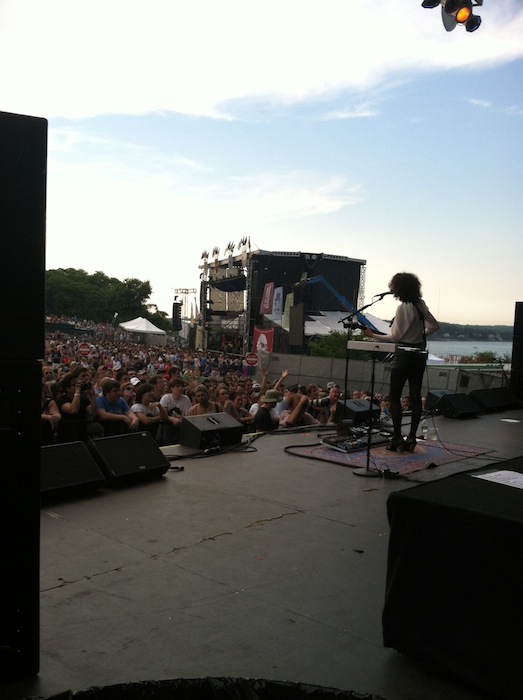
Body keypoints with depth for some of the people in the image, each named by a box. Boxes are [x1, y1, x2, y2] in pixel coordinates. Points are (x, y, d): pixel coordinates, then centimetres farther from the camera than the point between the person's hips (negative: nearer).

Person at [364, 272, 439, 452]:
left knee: (394, 396, 0)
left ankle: (397, 437, -3)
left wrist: (373, 336, -7)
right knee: (415, 396, 6)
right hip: (420, 355, 7)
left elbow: (395, 337, -13)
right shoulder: (421, 305, 7)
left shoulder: (403, 307, -14)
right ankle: (411, 437, 9)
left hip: (404, 354, -7)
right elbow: (434, 326, 17)